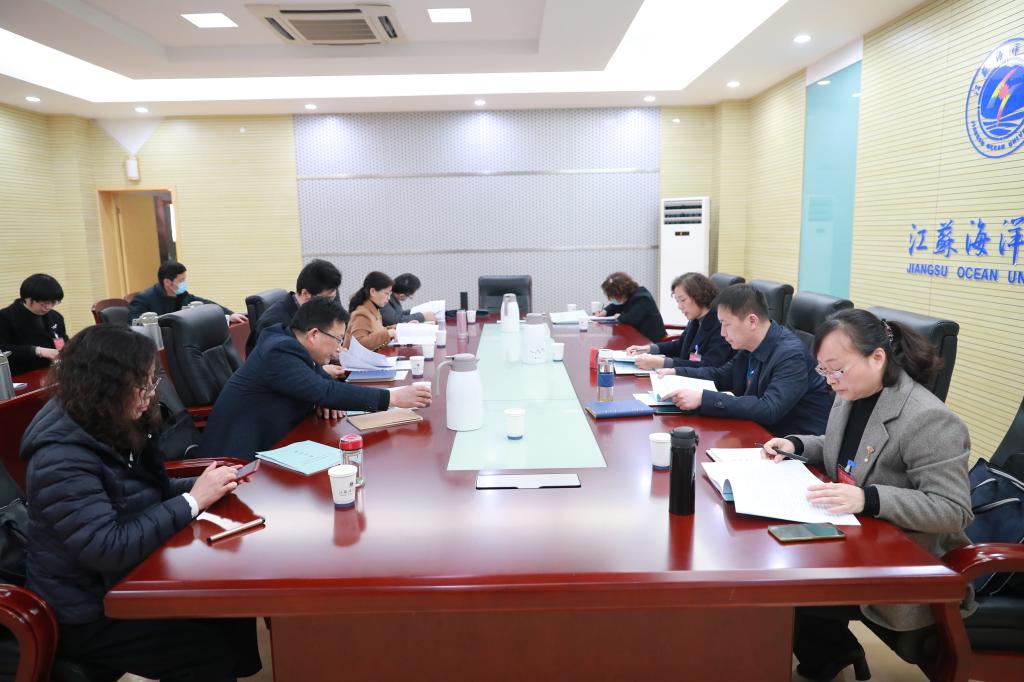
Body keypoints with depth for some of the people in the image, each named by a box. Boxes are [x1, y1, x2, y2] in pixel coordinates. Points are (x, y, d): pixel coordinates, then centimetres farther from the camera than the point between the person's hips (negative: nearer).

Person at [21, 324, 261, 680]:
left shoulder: (117, 429, 1)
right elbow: (107, 550, -32)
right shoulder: (62, 459, -27)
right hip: (88, 612, -8)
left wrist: (203, 485, -7)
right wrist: (194, 500, -27)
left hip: (125, 579, 8)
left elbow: (150, 492, 12)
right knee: (214, 649, -14)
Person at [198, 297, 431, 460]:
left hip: (264, 441, 9)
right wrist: (392, 397, -28)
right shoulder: (280, 352, -24)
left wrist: (328, 394, -9)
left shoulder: (285, 338, 2)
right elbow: (326, 392, -31)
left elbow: (317, 376, 15)